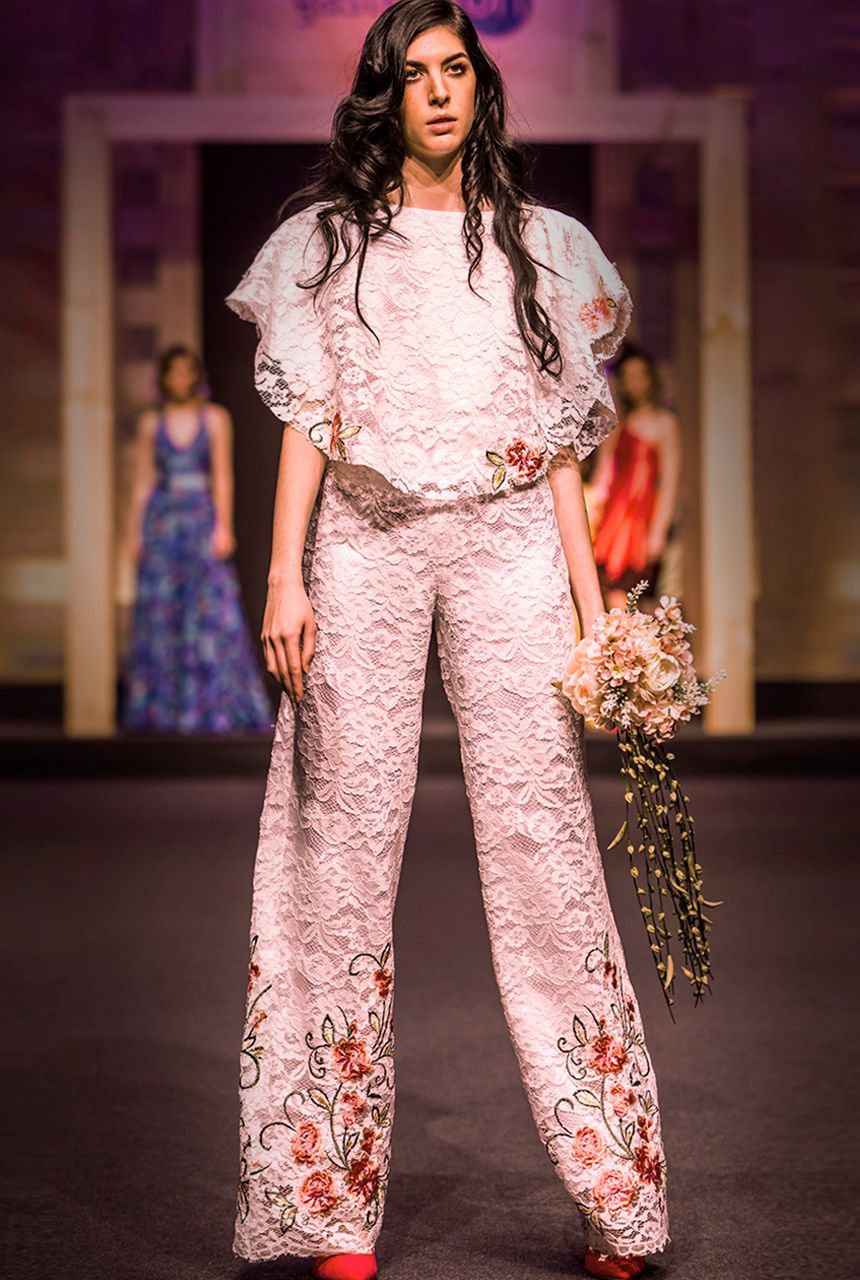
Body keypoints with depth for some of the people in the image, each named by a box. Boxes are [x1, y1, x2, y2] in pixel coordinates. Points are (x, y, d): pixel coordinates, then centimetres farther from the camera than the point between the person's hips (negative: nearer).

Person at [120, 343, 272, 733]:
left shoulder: (215, 418, 3)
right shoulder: (150, 423, 8)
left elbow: (223, 475, -1)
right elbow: (142, 481, 9)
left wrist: (224, 526, -9)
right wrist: (133, 532, 4)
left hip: (202, 521, -2)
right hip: (162, 522, 2)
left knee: (211, 610, -7)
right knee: (160, 612, 0)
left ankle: (216, 704, -4)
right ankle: (162, 708, 5)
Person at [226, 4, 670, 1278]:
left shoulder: (541, 244, 14)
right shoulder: (327, 238, 13)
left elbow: (559, 442, 11)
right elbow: (306, 419, 6)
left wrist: (591, 600, 4)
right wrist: (285, 577, -5)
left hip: (508, 545, 0)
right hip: (362, 549, 0)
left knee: (542, 839, -6)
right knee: (348, 845, -3)